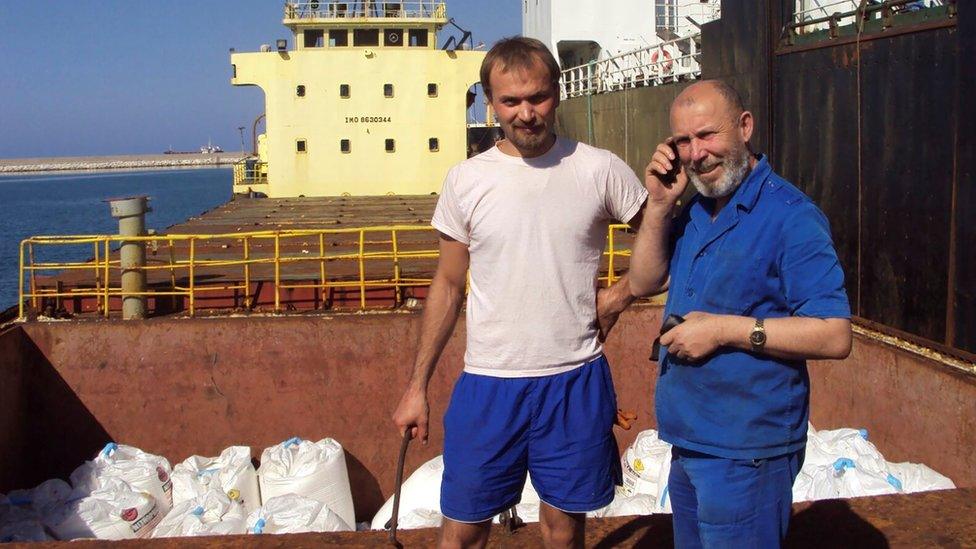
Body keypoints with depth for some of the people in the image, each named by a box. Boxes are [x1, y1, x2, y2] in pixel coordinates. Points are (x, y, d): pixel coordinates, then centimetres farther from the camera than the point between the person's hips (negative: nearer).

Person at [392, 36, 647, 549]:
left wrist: (618, 296, -6)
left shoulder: (601, 170, -4)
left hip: (576, 379, 0)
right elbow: (447, 286, 7)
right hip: (487, 383, 1)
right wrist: (417, 386, 6)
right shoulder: (465, 180, 0)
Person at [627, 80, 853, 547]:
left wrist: (726, 329, -23)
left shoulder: (789, 216, -17)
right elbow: (644, 283, 8)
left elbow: (834, 336, -21)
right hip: (689, 439, 8)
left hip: (744, 453, -8)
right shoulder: (694, 211, 9)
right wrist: (659, 205, -4)